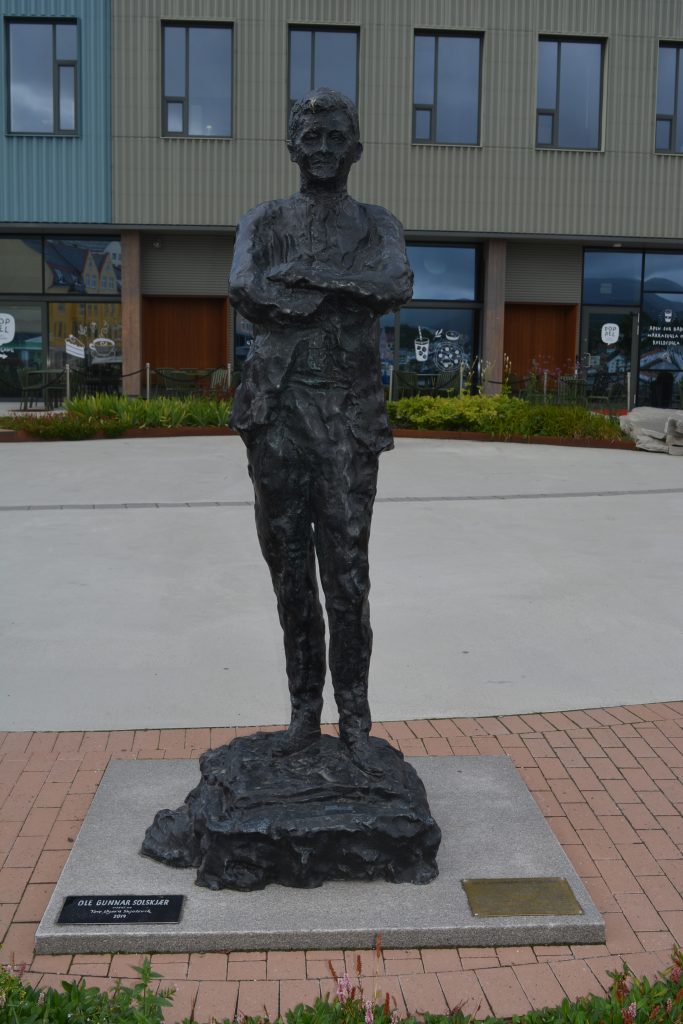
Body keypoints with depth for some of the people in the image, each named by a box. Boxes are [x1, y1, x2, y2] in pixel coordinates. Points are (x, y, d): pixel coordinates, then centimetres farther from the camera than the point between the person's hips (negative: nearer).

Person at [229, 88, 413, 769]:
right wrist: (346, 289, -8)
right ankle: (304, 707, 20)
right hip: (277, 412, 1)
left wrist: (302, 272, -11)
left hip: (350, 415, -1)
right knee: (290, 566, 7)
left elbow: (397, 286, -10)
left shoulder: (377, 226, 12)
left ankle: (354, 719, 9)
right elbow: (244, 292, -9)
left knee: (347, 572, -2)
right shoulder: (264, 222, 12)